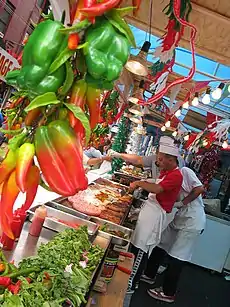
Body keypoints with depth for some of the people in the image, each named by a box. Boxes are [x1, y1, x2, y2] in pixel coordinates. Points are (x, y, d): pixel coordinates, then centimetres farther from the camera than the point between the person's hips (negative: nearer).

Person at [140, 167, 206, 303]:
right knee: (160, 246, 15)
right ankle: (149, 275, 36)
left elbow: (200, 189, -22)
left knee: (176, 257, 0)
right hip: (178, 219, 8)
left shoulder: (185, 171, -13)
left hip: (193, 222, -8)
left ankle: (168, 293, 16)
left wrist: (182, 202, -18)